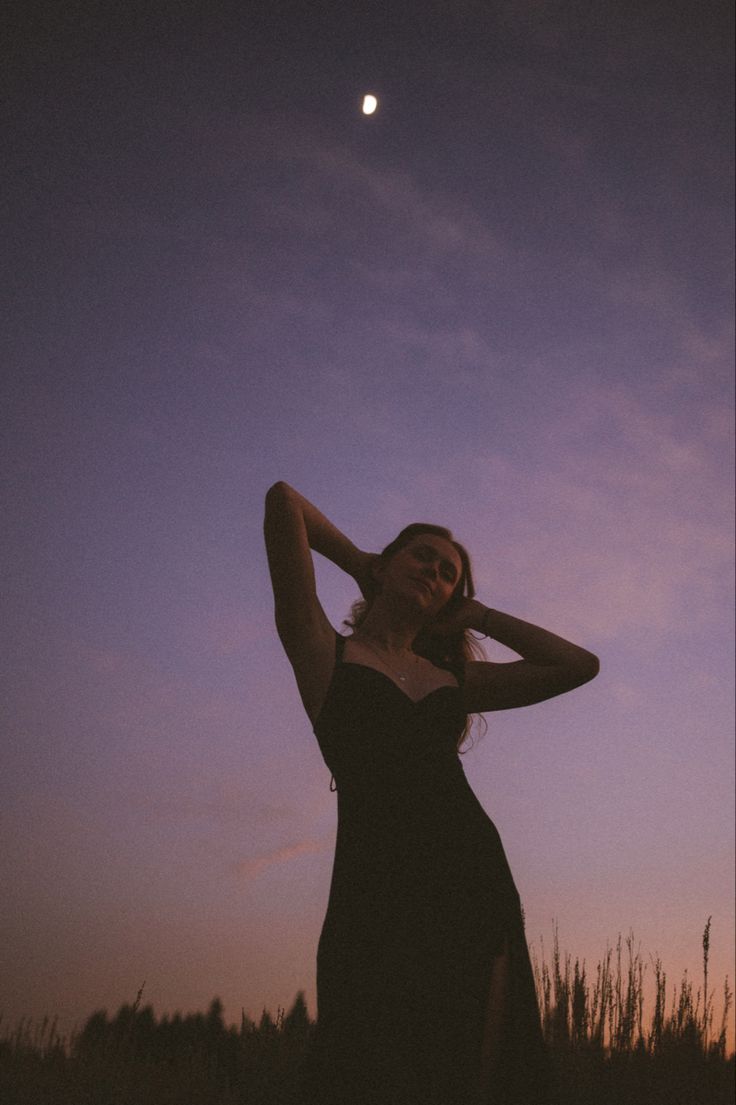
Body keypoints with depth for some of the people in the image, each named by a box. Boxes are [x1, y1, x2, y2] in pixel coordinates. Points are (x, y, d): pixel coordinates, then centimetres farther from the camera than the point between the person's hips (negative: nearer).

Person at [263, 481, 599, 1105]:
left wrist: (478, 616, 23)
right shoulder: (324, 650, 10)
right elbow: (284, 500, 3)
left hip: (475, 874, 5)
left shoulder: (454, 679, 22)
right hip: (375, 884, -4)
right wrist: (358, 561, 19)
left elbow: (579, 666, 20)